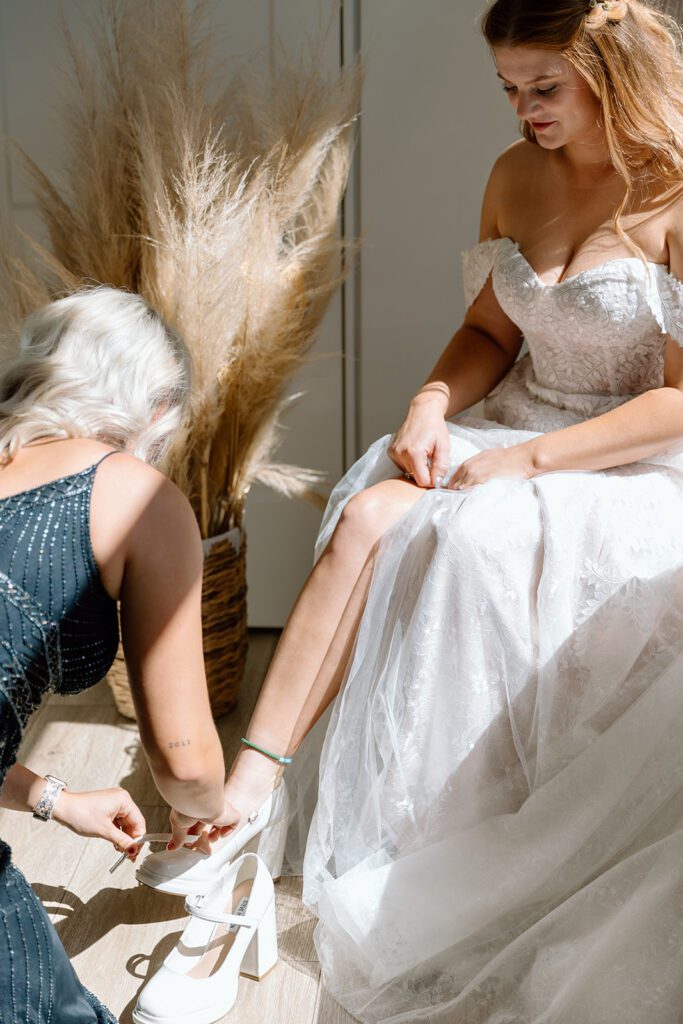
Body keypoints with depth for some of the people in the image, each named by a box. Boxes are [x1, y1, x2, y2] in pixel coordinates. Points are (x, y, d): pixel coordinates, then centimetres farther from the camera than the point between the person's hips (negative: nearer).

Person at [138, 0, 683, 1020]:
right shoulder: (516, 175, 6)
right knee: (367, 520, -23)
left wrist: (526, 458, -19)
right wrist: (430, 408, -8)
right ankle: (249, 781, -24)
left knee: (459, 541, -32)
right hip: (507, 427, 6)